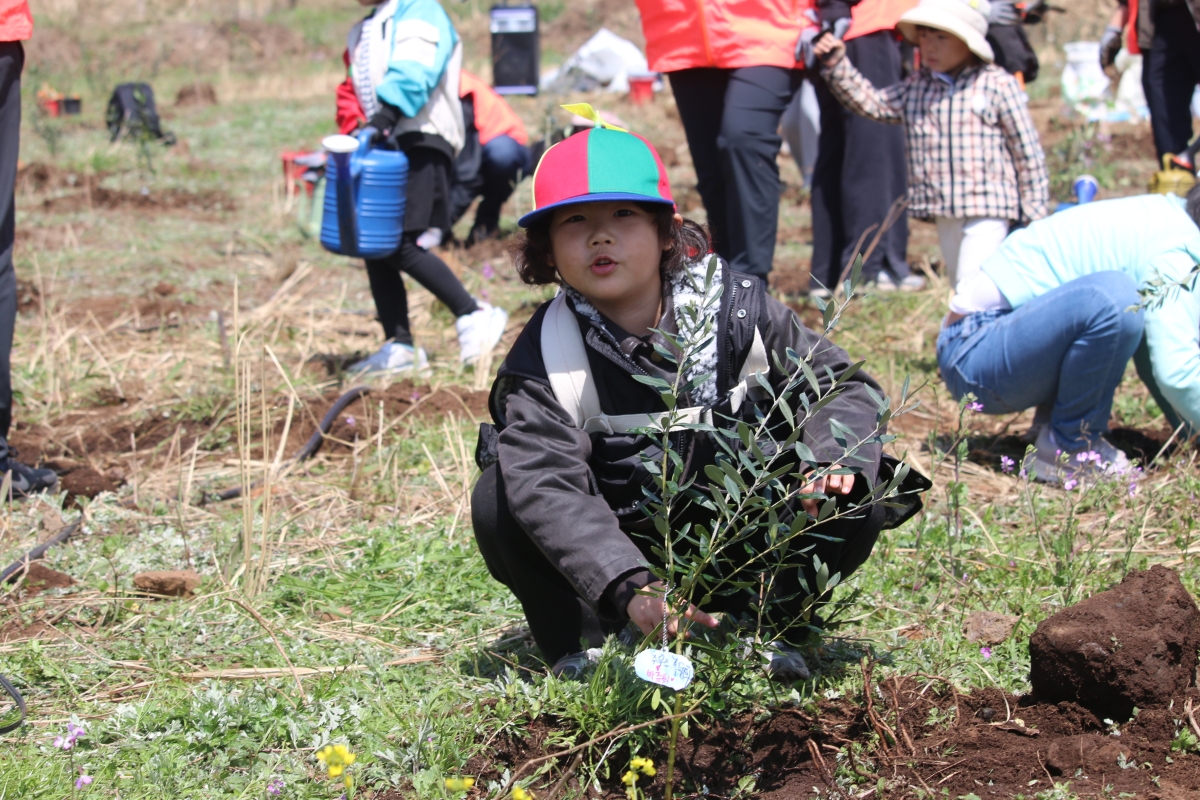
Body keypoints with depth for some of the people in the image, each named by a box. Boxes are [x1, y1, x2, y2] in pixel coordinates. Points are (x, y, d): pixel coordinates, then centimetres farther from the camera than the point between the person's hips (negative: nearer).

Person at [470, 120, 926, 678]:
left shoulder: (733, 305, -9)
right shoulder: (545, 358, -16)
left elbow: (840, 385, -1)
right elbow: (549, 490, -31)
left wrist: (832, 460, -26)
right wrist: (632, 589, -46)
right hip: (621, 552, -1)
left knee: (856, 500, -21)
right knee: (499, 500, -24)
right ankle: (583, 647, -9)